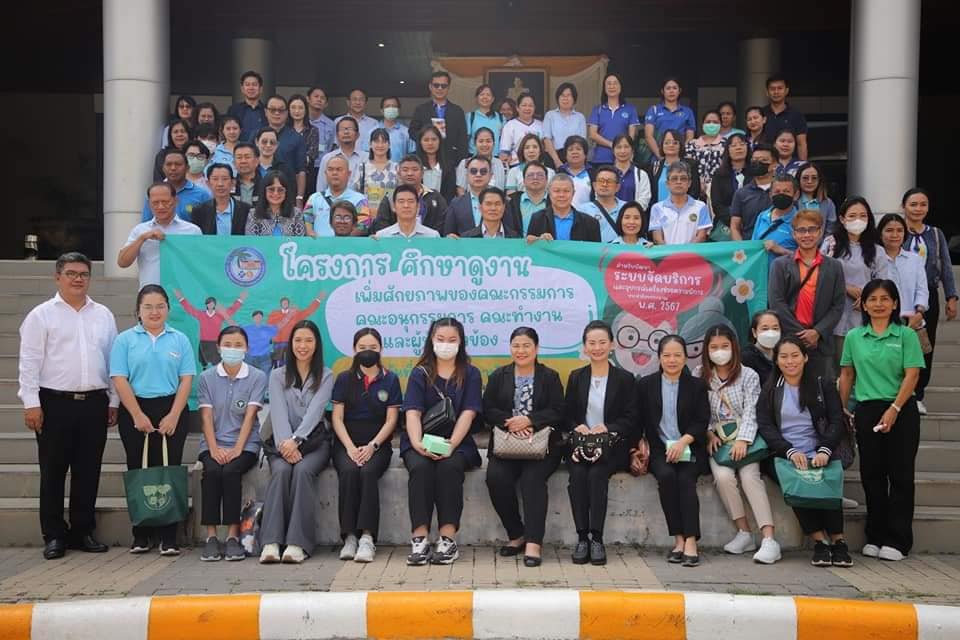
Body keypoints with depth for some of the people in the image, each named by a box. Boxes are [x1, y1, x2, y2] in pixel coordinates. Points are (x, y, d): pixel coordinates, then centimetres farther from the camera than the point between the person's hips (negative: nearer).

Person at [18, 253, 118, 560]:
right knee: (53, 472, 4)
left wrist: (113, 401, 9)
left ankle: (83, 531, 20)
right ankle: (54, 535, 14)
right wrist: (31, 403, -10)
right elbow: (29, 362, -3)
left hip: (95, 403, 3)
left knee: (88, 472, 8)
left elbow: (113, 360, 12)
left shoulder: (103, 315, 11)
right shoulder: (41, 315, 0)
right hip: (55, 402, -3)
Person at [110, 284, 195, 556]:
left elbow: (186, 380, 2)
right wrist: (138, 416, -10)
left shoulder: (180, 340, 7)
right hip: (135, 412, 0)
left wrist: (173, 416, -8)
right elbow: (120, 380, -3)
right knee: (139, 472, 5)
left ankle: (169, 537, 1)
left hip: (171, 411, 0)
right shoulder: (125, 340, 4)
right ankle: (141, 535, 13)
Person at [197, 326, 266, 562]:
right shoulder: (206, 377, 8)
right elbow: (206, 416, 0)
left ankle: (233, 536, -25)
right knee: (211, 471, -30)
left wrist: (237, 449, -17)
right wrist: (214, 449, -14)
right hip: (213, 443, 1)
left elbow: (250, 415, -6)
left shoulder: (257, 377, 3)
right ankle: (211, 536, -24)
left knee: (231, 471, -31)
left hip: (245, 443, -1)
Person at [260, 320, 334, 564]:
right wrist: (285, 443, -20)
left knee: (303, 470, -32)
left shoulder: (326, 376, 11)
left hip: (314, 441, -1)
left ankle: (297, 543, -38)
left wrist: (296, 440, -23)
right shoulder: (277, 375, 15)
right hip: (283, 441, 1)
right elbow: (279, 412, -2)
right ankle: (271, 542, -39)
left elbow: (314, 411, -6)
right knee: (281, 470, -31)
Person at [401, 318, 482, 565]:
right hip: (421, 442, 0)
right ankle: (419, 539, -31)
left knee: (450, 467, -32)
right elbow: (413, 413, -4)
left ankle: (448, 539, -30)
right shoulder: (420, 373, 8)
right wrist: (417, 444, -24)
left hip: (456, 443, 0)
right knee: (420, 467, -31)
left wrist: (451, 445, -21)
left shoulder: (470, 374, 7)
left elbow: (467, 414, -5)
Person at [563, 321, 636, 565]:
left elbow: (631, 419, 1)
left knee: (597, 474, -31)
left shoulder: (624, 379, 7)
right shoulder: (576, 377, 15)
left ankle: (596, 538, -27)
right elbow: (567, 416, 12)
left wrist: (607, 428, -17)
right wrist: (577, 427, -11)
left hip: (611, 446, -2)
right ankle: (582, 537, -27)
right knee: (577, 474, -29)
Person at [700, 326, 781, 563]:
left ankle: (769, 539, -33)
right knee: (723, 476, -27)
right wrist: (709, 434, -10)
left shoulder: (748, 376, 4)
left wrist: (742, 441, -20)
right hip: (717, 441, 2)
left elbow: (751, 412, -6)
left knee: (749, 476, -28)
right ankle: (744, 534, -15)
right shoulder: (700, 377, 10)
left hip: (744, 438, -1)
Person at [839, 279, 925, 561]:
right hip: (866, 410, 3)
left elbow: (912, 375, -7)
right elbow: (846, 374, 11)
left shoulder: (906, 335, -1)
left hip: (901, 410, -2)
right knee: (872, 474, 7)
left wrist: (894, 409, -16)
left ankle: (897, 541, 7)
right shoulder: (854, 337, 7)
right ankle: (875, 537, 16)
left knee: (900, 474, 1)